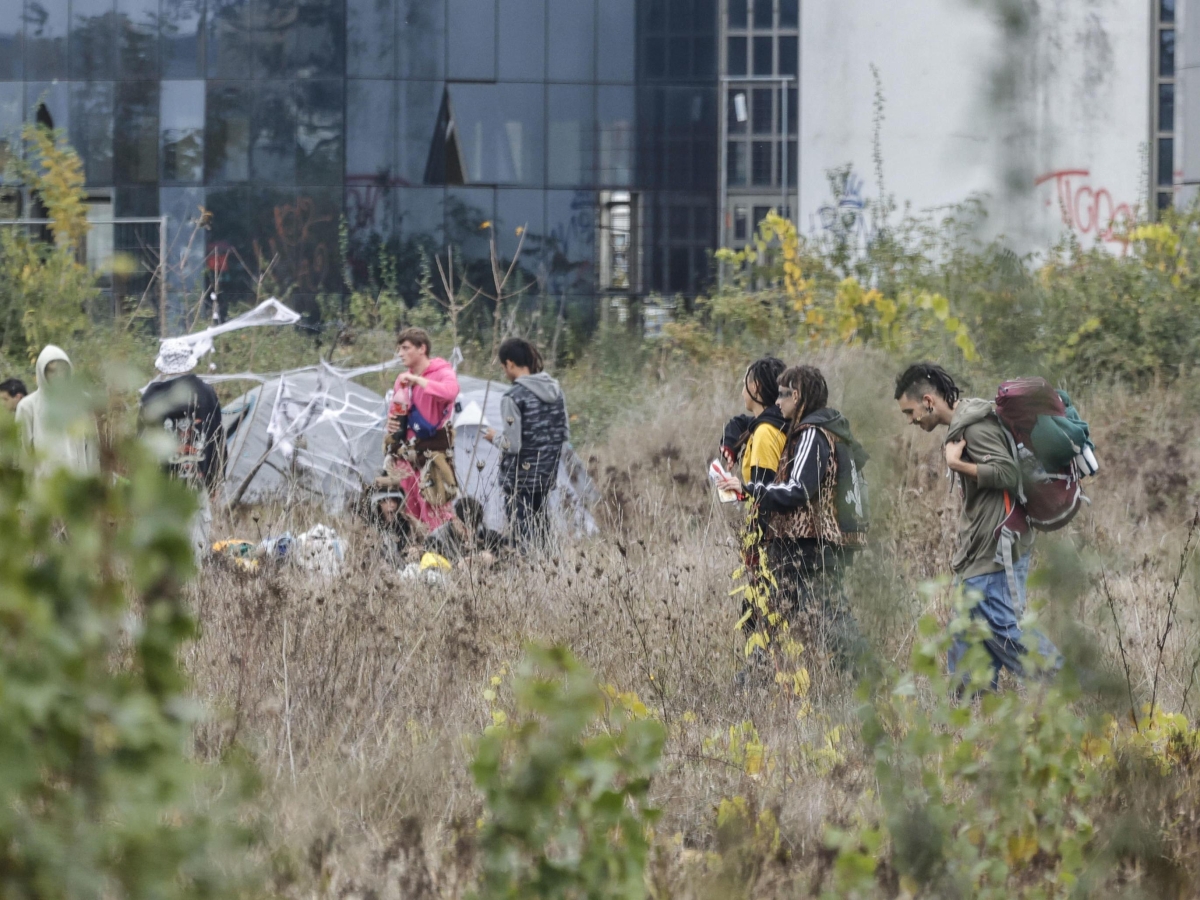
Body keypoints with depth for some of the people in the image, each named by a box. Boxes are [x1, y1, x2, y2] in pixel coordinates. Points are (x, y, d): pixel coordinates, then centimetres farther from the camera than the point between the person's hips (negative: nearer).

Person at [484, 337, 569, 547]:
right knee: (538, 530, 16)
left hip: (520, 478, -7)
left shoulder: (514, 397, -17)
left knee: (523, 537, -3)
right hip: (547, 474, 7)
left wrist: (495, 437, 0)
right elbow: (565, 434, 12)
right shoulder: (555, 390, 5)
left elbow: (512, 445, -19)